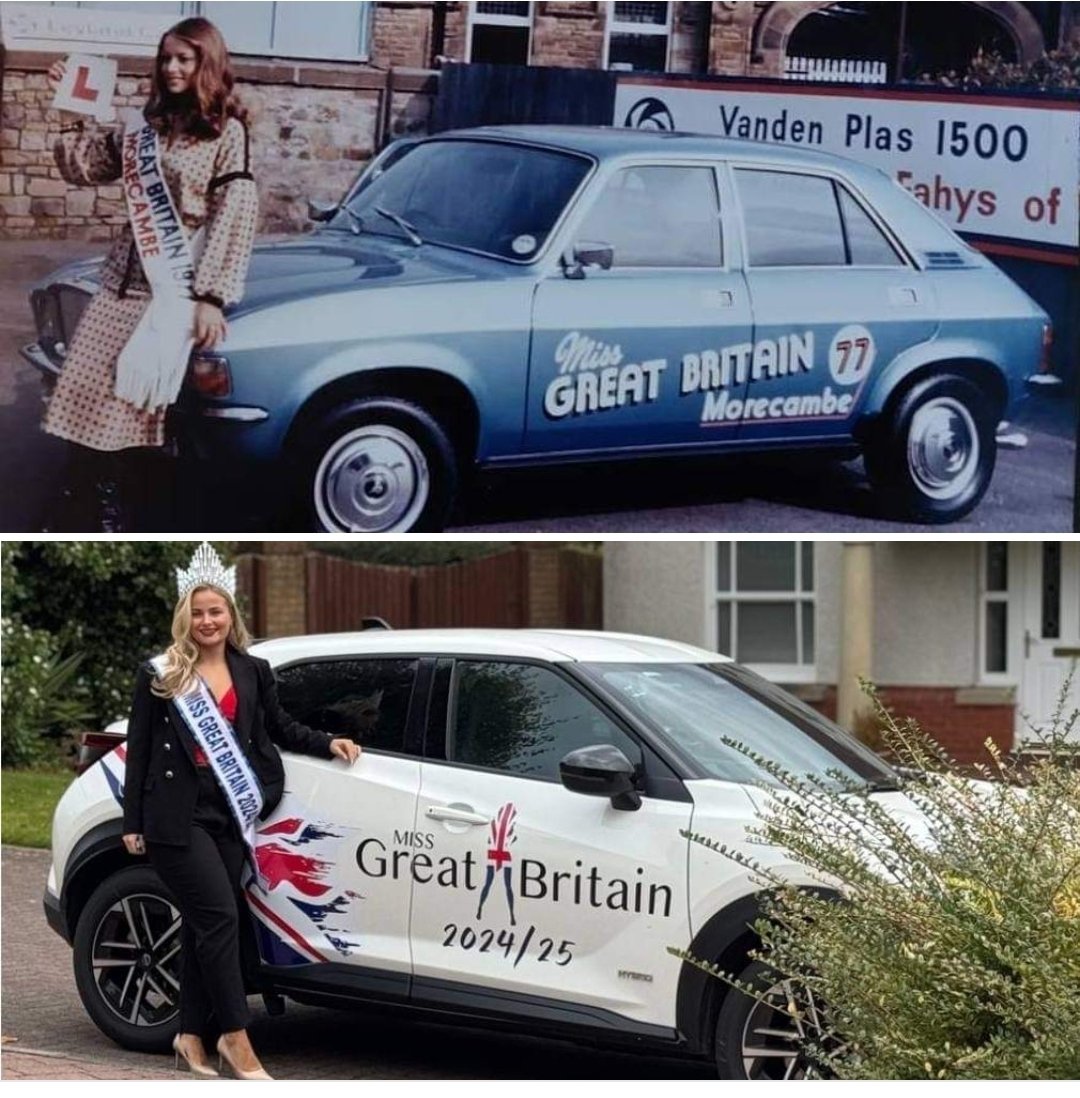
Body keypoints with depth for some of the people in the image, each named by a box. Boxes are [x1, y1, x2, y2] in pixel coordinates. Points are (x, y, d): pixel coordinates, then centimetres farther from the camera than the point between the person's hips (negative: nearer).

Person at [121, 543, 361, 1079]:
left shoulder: (253, 672, 11)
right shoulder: (159, 674, 0)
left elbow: (279, 728, 22)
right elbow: (138, 749, 1)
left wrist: (329, 743, 6)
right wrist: (132, 823, -1)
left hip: (229, 815, 4)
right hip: (177, 816, -4)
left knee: (204, 925, 8)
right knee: (220, 918, -12)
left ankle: (191, 1035, 15)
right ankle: (235, 1036, -7)